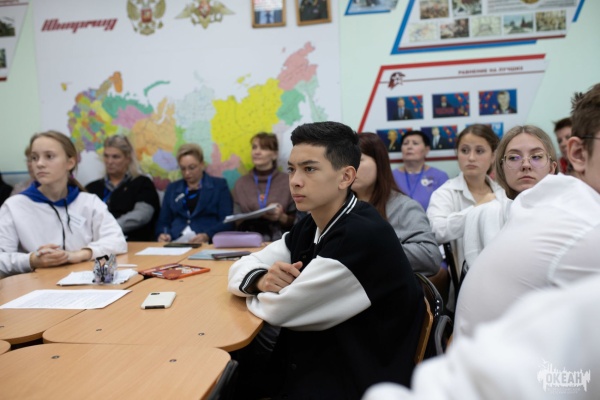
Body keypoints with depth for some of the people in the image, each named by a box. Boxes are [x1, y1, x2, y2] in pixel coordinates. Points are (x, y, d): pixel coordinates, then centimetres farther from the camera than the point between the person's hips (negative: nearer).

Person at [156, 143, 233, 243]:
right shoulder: (172, 188, 21)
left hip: (208, 244, -3)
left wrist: (207, 236, -18)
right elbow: (163, 222, 18)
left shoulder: (219, 185, 9)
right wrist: (162, 234, -5)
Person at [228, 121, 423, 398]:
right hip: (302, 365, 6)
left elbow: (280, 310, -21)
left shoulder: (364, 236, -24)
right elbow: (240, 268, 5)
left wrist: (259, 291, -1)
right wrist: (261, 280, -16)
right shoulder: (311, 226, 1)